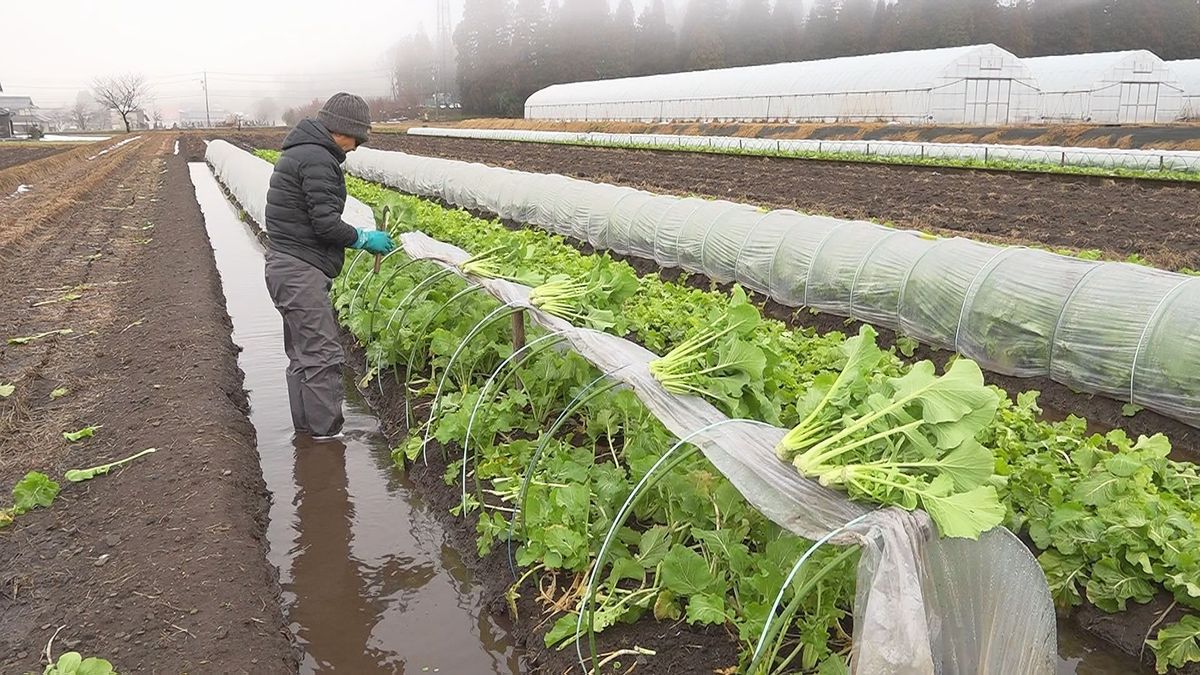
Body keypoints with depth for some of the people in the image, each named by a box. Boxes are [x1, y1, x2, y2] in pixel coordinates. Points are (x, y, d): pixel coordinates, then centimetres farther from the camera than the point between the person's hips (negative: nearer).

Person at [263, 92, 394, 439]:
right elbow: (325, 223, -20)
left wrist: (357, 237, 15)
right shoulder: (318, 159, -15)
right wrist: (364, 238, -6)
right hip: (301, 271, -11)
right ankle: (327, 434, -3)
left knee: (302, 354, 15)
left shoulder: (301, 151, 19)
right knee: (322, 355, -8)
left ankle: (307, 428, 24)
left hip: (288, 266, 11)